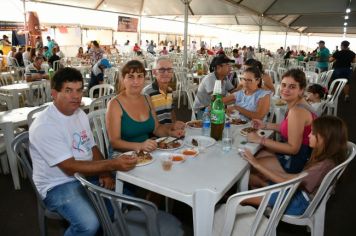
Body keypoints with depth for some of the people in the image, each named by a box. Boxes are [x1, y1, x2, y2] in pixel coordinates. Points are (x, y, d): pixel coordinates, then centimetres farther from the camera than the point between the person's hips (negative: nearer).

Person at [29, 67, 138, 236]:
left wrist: (105, 173, -9)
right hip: (58, 185, -8)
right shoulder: (44, 126, -23)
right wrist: (112, 165, -33)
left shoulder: (80, 114, 4)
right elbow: (70, 168, -26)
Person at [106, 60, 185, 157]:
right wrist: (139, 146, -30)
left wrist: (171, 133, 1)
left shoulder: (147, 99, 9)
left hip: (148, 153, 7)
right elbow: (114, 141, -15)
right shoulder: (115, 104, -10)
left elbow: (156, 128, 19)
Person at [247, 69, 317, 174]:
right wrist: (265, 125, 10)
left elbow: (293, 148, -25)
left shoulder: (297, 111, -27)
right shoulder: (298, 104, 1)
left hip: (297, 160, -9)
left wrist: (260, 140, -22)